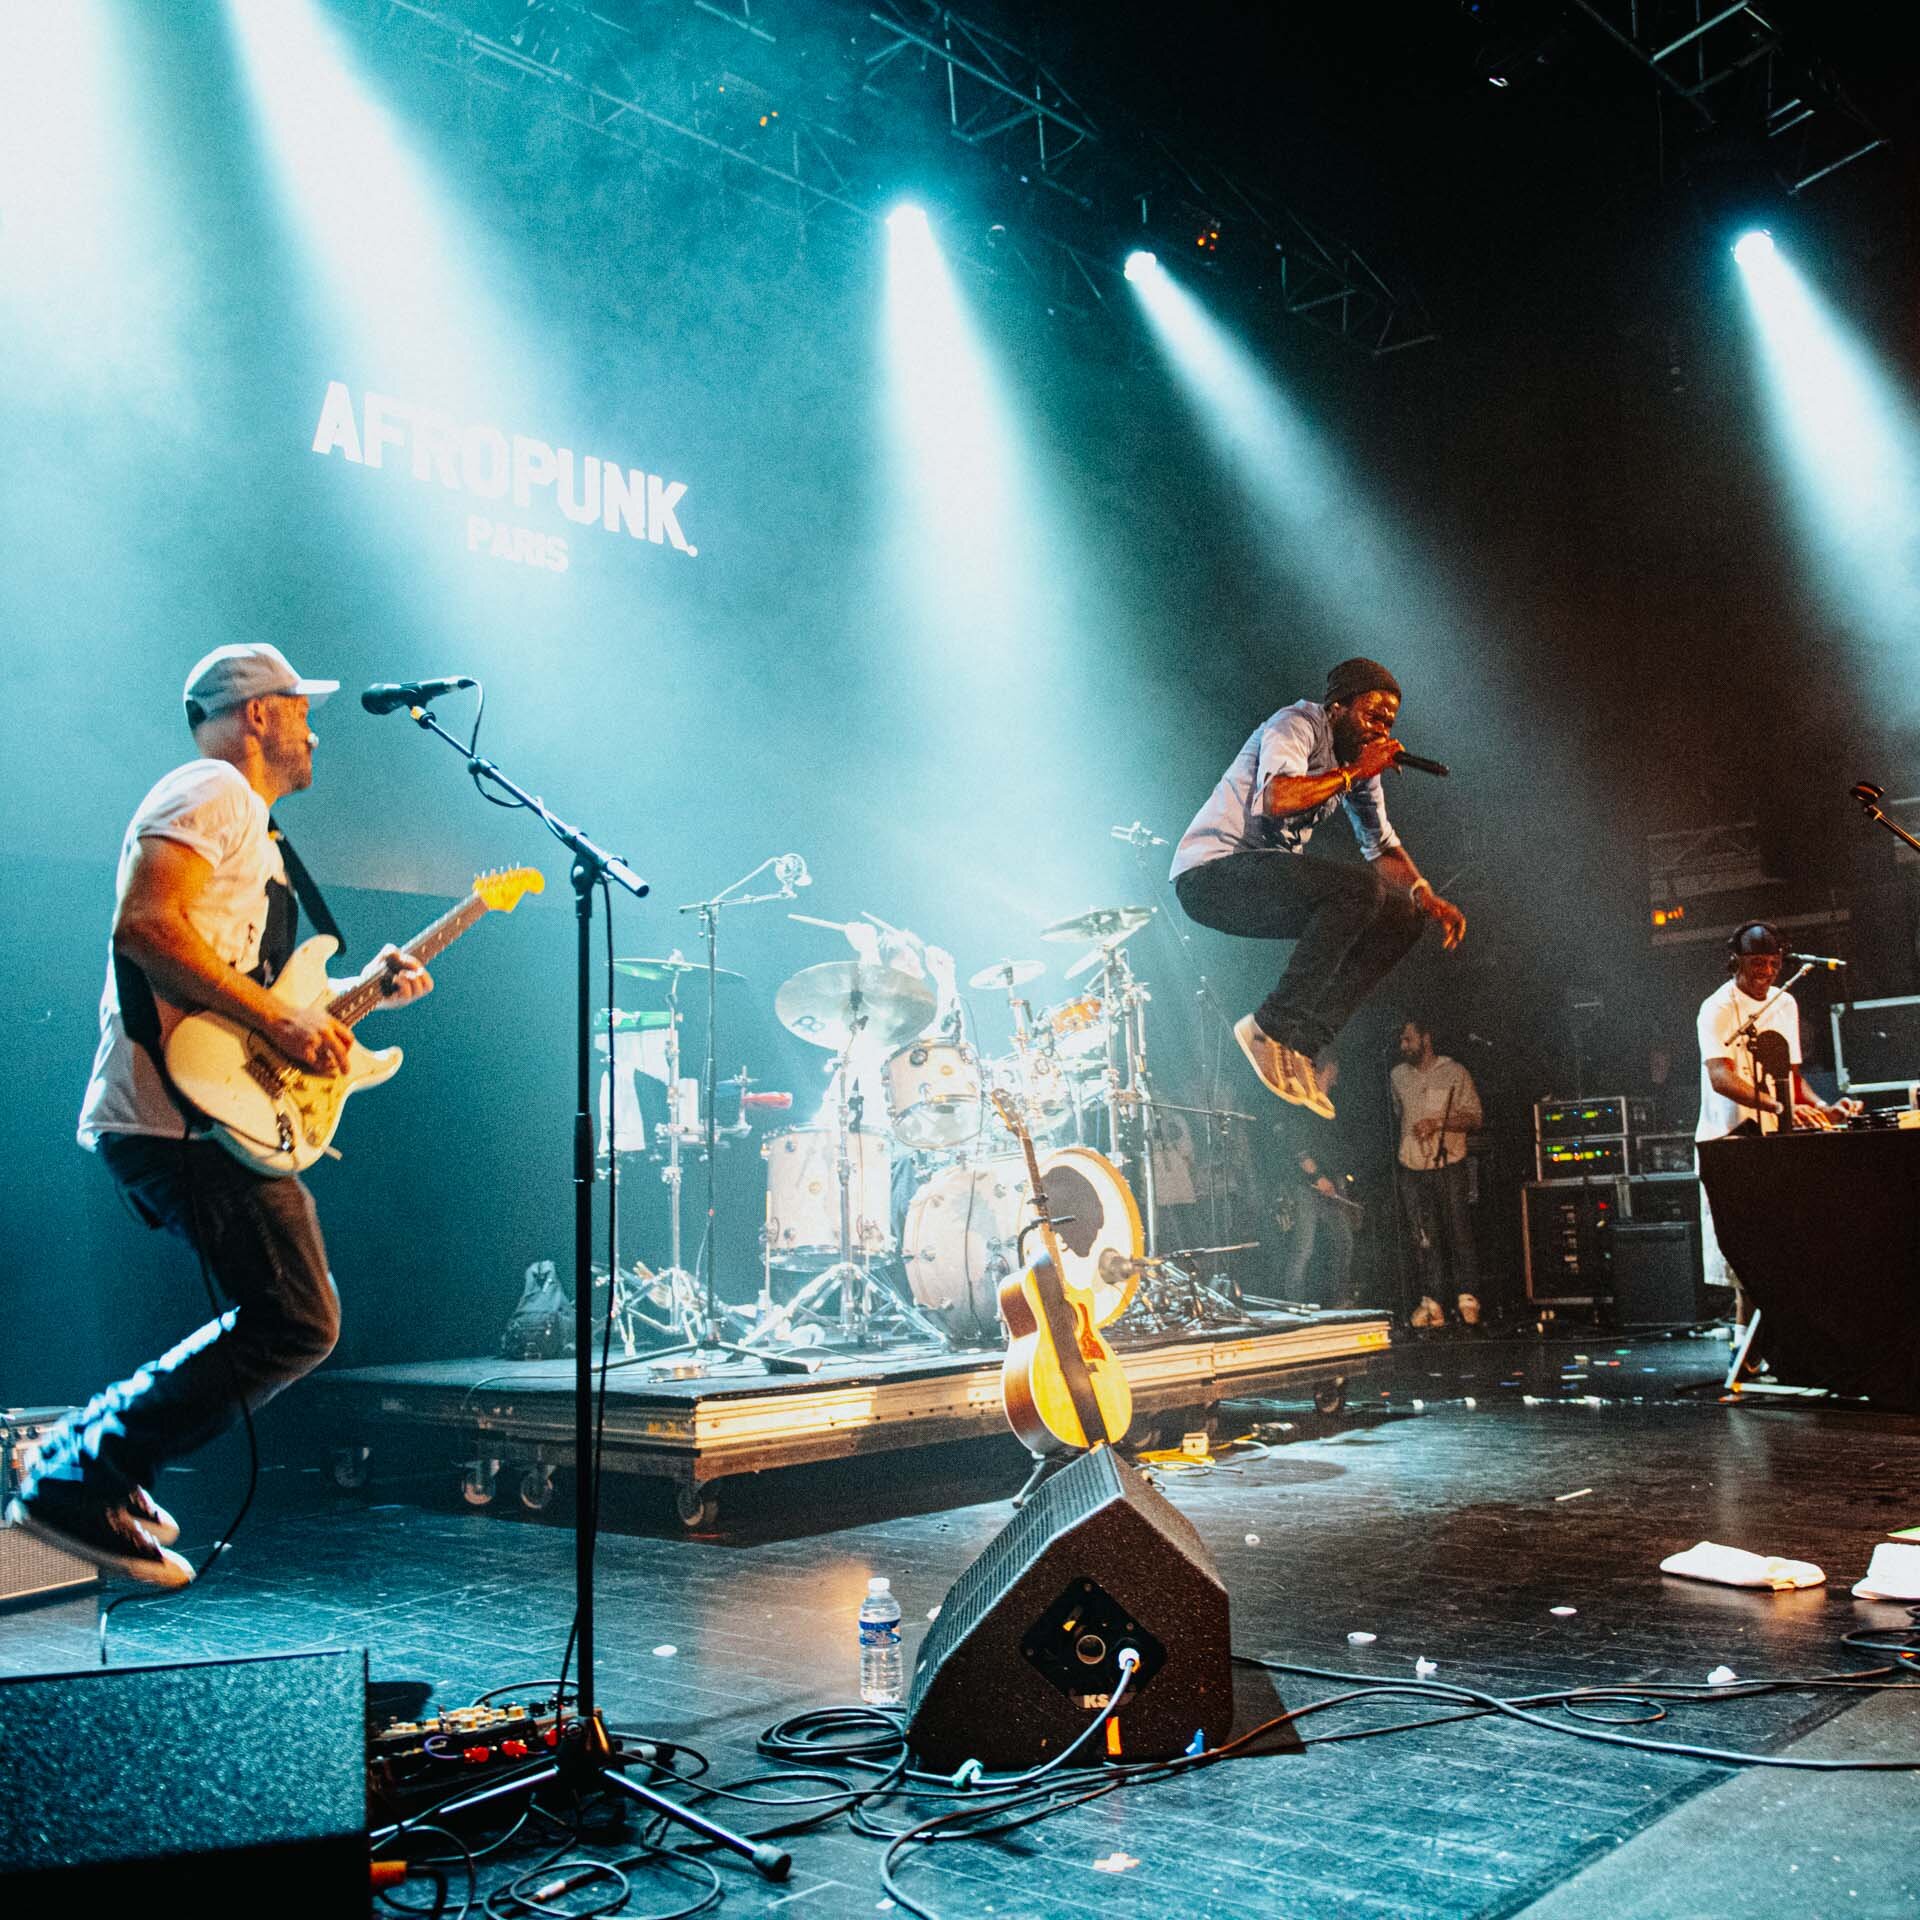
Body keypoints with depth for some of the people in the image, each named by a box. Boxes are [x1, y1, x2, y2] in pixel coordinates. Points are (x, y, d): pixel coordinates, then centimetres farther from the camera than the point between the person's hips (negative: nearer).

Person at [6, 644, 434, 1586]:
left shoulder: (252, 830, 26)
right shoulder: (211, 793, -6)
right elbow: (144, 925, -22)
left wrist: (358, 987, 17)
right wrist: (278, 1018, -22)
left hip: (174, 1120, 11)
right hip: (182, 1116, -11)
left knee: (290, 1320, 15)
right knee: (295, 1325, -11)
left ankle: (87, 1452, 18)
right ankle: (77, 1486, -4)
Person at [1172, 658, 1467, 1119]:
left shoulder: (1359, 758, 14)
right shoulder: (1297, 725, -11)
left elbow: (1382, 845, 17)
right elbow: (1272, 798, -31)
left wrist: (1429, 899, -1)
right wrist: (1354, 772, -20)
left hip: (1273, 881, 9)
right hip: (1211, 874, -9)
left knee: (1402, 919, 0)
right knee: (1360, 888, -28)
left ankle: (1300, 1045, -5)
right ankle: (1271, 1026, -21)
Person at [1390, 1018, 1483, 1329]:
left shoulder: (1455, 1072, 1)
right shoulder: (1398, 1076, 14)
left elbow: (1476, 1119, -2)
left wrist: (1438, 1122, -16)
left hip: (1448, 1166, -3)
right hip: (1411, 1169, 3)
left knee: (1459, 1233, -5)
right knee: (1422, 1239, -1)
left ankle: (1467, 1302, 0)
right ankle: (1431, 1304, 0)